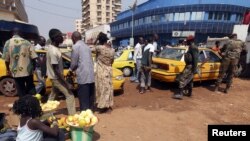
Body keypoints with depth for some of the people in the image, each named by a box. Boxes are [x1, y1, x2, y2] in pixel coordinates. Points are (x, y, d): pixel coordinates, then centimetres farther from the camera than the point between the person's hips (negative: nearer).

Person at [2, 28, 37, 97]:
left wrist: (8, 70, 13)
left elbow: (6, 59, -2)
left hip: (16, 72, 0)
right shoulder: (27, 42, -4)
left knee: (21, 91, 11)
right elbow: (33, 57, -6)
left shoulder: (8, 43, -3)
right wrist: (34, 67, 10)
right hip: (28, 71, 0)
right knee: (31, 88, 16)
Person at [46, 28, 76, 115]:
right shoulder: (53, 51, -27)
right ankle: (72, 115, 4)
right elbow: (56, 70, -27)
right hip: (56, 78, -10)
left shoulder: (52, 48, 3)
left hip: (54, 77, 10)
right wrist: (65, 83, -24)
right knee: (70, 95, -4)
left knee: (53, 95, 24)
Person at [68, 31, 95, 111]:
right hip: (91, 75, 8)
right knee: (90, 97, 17)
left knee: (83, 99, 0)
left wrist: (71, 70, 14)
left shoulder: (75, 46, -6)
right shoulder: (86, 46, 17)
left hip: (83, 76, -8)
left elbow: (74, 63, -8)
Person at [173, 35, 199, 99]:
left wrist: (194, 69, -26)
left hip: (190, 66, -11)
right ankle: (189, 93, 29)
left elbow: (195, 59, -24)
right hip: (189, 66, 11)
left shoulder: (193, 48, -17)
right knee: (189, 80, 18)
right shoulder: (192, 47, 15)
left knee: (182, 79, -11)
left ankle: (180, 94, -11)